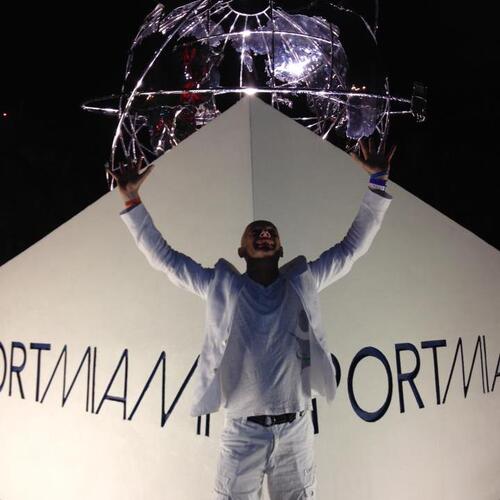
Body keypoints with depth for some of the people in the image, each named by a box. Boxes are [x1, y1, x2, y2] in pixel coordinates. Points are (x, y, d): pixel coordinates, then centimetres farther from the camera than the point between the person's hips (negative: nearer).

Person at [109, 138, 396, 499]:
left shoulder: (303, 282, 6)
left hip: (296, 430, 2)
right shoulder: (220, 286, 3)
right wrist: (132, 201, 2)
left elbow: (354, 245, 10)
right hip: (242, 432, -1)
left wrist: (378, 182, 6)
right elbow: (162, 255, 6)